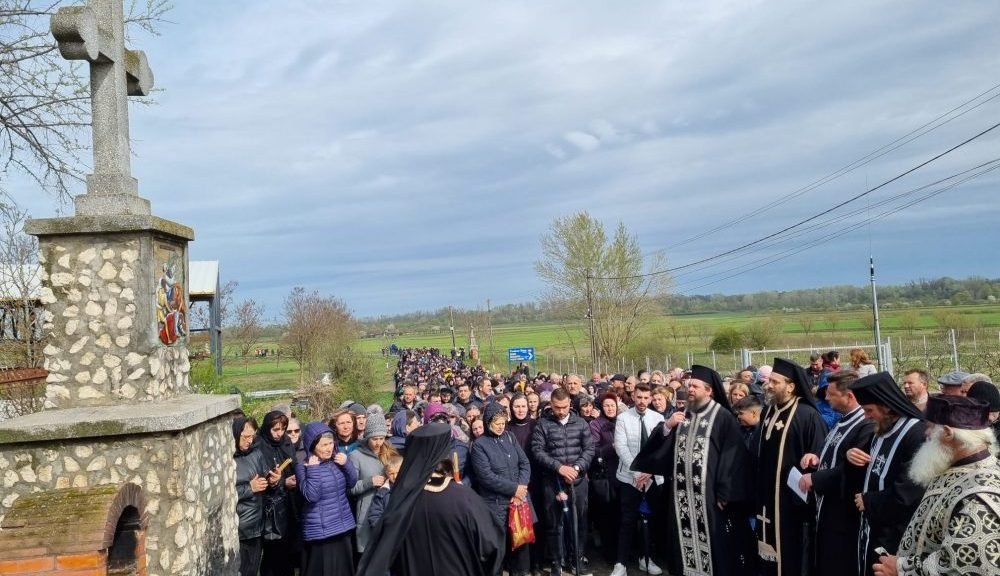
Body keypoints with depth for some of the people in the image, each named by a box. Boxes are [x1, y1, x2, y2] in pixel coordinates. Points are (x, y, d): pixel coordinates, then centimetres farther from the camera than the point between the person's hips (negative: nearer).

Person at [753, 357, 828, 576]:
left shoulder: (808, 416, -15)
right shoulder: (768, 413, 9)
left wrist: (807, 498, -15)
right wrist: (757, 495, 18)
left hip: (792, 499, -7)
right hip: (767, 499, 7)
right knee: (770, 557, 14)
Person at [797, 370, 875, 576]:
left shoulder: (867, 427, -21)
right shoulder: (843, 423, 12)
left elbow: (853, 471, -27)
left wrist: (815, 478, -19)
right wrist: (817, 459, 2)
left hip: (845, 517, -10)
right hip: (827, 512, 10)